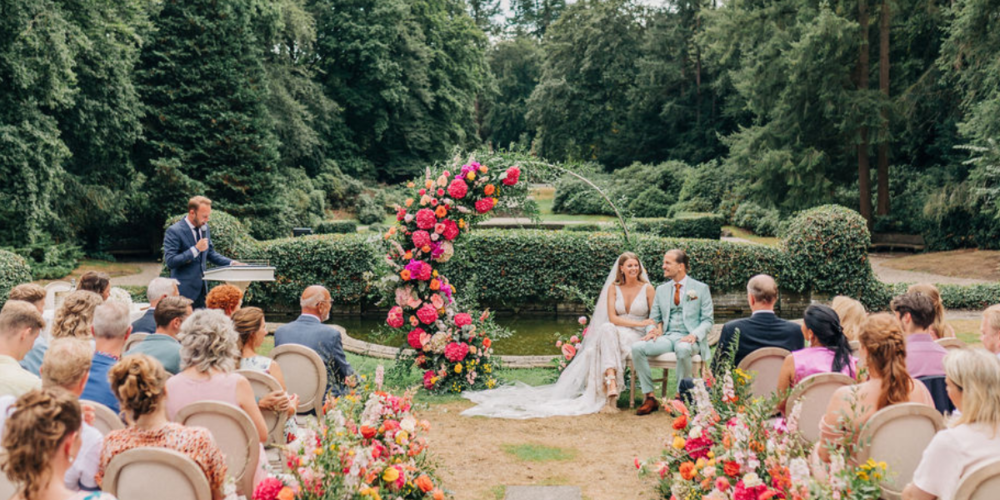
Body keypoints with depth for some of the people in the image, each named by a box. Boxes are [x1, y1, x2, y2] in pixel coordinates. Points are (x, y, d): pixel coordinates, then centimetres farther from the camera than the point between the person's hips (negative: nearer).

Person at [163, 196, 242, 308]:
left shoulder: (204, 227, 7)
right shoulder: (174, 231, -14)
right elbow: (170, 261, -19)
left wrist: (231, 263, 3)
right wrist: (195, 249, -24)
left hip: (201, 288, 7)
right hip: (184, 290, -7)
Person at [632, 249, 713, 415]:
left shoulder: (701, 288, 5)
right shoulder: (661, 289, 17)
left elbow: (708, 320, 2)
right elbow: (654, 318, 19)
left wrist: (694, 335, -18)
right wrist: (651, 330, -5)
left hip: (688, 339, -4)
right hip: (666, 337, 4)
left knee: (683, 349, -41)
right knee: (637, 347, -24)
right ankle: (650, 398, -17)